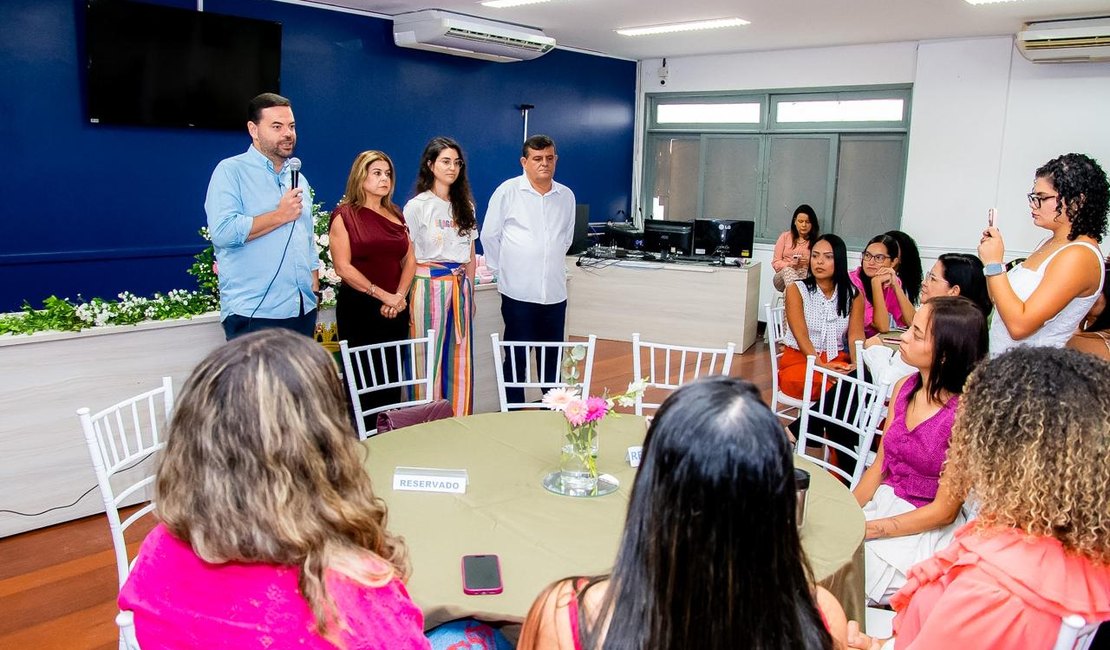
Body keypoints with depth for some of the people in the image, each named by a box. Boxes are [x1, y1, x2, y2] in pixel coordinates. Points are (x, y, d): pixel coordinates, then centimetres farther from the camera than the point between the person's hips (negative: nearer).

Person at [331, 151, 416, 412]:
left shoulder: (395, 214, 13)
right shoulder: (344, 214, -3)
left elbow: (409, 260, 9)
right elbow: (343, 267, -11)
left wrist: (399, 296, -8)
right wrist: (383, 296, -14)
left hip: (396, 310, 5)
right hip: (359, 308, -5)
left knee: (392, 378, 7)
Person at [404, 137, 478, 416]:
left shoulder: (464, 205, 12)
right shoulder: (417, 206, -4)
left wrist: (470, 293, 15)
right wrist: (407, 297, -7)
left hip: (460, 286, 5)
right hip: (429, 285, -5)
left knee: (459, 357, 8)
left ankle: (459, 419, 18)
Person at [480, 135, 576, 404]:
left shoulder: (566, 196, 9)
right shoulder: (507, 191, -4)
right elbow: (490, 235, 3)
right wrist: (503, 270, 7)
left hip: (555, 292, 4)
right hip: (519, 291, -4)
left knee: (552, 357, 11)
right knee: (517, 357, 4)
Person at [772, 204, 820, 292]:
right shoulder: (785, 237, 13)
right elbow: (776, 263, 8)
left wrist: (809, 262, -15)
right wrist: (790, 264, -11)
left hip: (806, 275, 0)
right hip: (783, 275, 0)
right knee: (788, 270, -38)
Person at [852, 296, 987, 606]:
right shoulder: (905, 388, 0)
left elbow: (943, 511, -16)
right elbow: (879, 466, 7)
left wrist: (868, 529, -18)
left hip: (927, 530, -6)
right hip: (882, 504, 6)